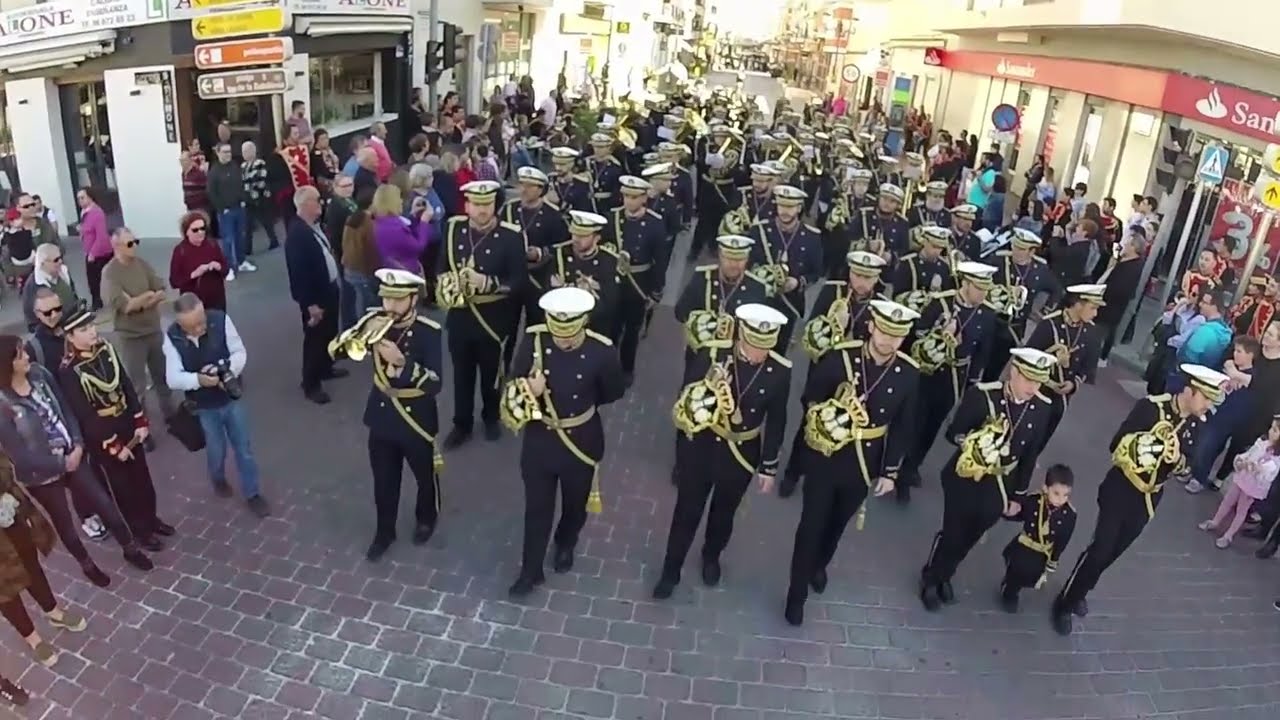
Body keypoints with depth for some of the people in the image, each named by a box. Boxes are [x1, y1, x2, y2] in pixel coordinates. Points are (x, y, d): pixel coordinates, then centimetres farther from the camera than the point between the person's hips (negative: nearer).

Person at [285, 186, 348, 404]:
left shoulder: (316, 225, 2)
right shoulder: (296, 234, -25)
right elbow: (298, 272, -25)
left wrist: (333, 284, 13)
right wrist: (311, 304, -23)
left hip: (329, 288, 9)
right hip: (314, 296, -9)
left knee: (329, 333, 24)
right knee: (315, 338, 5)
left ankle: (325, 368, 45)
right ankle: (311, 384, 20)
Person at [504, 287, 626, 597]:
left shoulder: (602, 351, -23)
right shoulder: (532, 339, -19)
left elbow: (614, 392, -4)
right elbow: (514, 384, -7)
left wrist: (582, 402, -2)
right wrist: (528, 392, -27)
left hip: (581, 441, 0)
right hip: (539, 439, 1)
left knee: (576, 504, 24)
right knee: (537, 507, 16)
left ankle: (565, 545, 55)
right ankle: (531, 570, 37)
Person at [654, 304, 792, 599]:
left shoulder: (780, 371, -16)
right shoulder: (711, 354, -21)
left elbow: (776, 421, -4)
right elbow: (684, 398, -14)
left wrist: (769, 466, 3)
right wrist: (707, 389, -36)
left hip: (742, 454, 2)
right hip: (700, 447, -1)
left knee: (723, 513, 24)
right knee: (687, 511, 14)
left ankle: (711, 557, 53)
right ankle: (671, 571, 36)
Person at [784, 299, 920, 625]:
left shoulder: (909, 374, -10)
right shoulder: (838, 358, -18)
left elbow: (902, 427, -1)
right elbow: (808, 399, -5)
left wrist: (890, 471, 0)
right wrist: (828, 416, -21)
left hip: (864, 466, 3)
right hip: (825, 459, -3)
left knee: (837, 524, 24)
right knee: (812, 525, 7)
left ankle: (819, 565, 53)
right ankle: (797, 593, 26)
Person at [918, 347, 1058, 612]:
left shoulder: (1041, 409, -8)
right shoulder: (981, 395, -21)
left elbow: (1029, 456, 3)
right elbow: (953, 433, -11)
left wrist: (1018, 496, 8)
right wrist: (970, 443, -34)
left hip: (998, 487, 4)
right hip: (965, 479, -4)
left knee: (969, 538, 19)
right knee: (953, 534, 9)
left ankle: (944, 576, 46)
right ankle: (930, 579, 35)